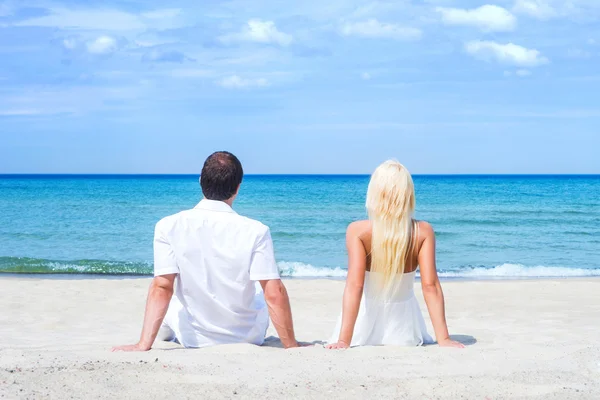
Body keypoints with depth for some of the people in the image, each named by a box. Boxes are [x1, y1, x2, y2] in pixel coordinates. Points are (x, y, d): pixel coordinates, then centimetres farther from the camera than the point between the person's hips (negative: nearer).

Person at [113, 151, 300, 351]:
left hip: (193, 339, 1)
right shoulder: (255, 231, -19)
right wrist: (291, 346, -14)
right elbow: (275, 294, -21)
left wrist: (144, 344, -16)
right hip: (249, 337, -1)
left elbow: (161, 288, -18)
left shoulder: (168, 227, -16)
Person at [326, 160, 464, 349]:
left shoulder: (358, 231, -19)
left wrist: (344, 340, -29)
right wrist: (443, 338, -18)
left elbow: (354, 285, -27)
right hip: (403, 324, 1)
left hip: (367, 318, -1)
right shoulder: (423, 232, -15)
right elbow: (430, 286, -19)